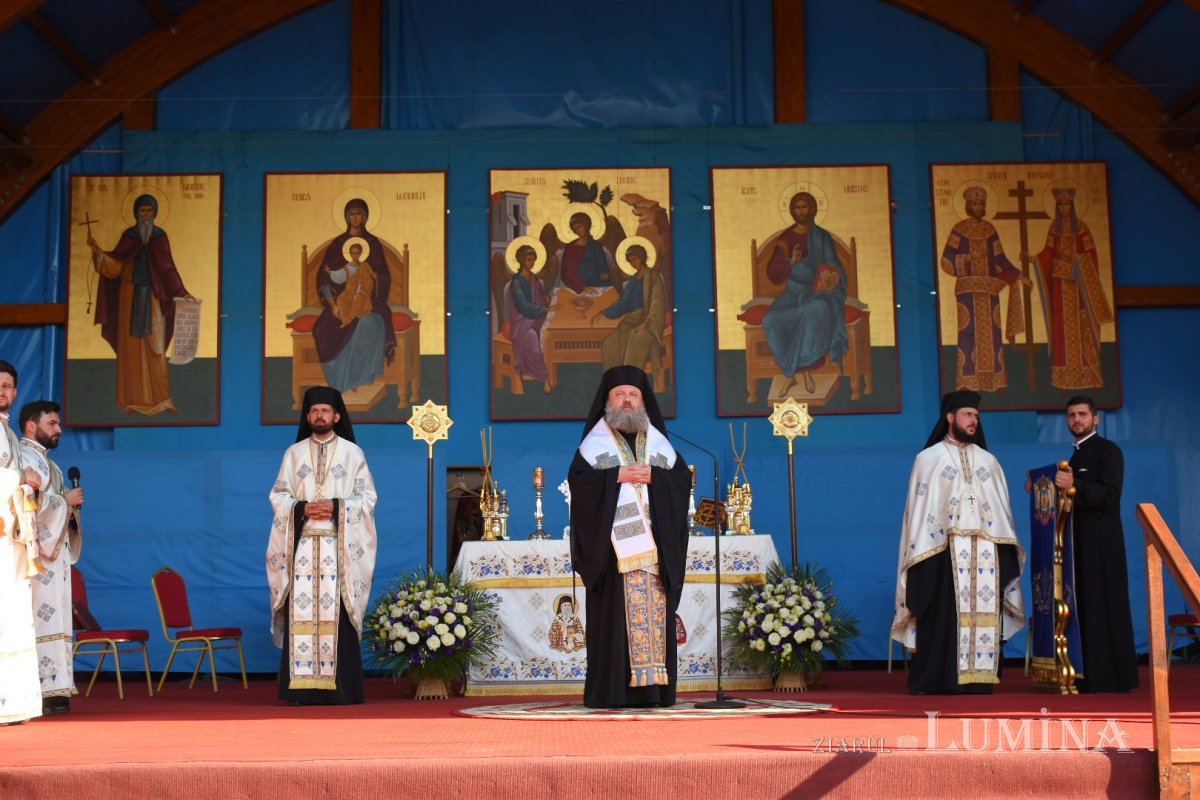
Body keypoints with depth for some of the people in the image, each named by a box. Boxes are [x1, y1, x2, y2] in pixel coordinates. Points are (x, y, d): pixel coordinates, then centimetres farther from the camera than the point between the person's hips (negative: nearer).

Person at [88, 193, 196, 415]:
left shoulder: (160, 236, 4)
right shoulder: (128, 236, 3)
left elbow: (168, 268, 6)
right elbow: (115, 265, -3)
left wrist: (182, 292, 0)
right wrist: (98, 251, -19)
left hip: (153, 297, 0)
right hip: (131, 295, 0)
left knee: (155, 348, -3)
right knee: (131, 346, 1)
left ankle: (160, 398, 2)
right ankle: (133, 399, 5)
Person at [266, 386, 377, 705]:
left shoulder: (352, 453, 9)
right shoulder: (294, 453, 14)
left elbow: (367, 497, 5)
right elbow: (278, 496, 10)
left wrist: (336, 507, -11)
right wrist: (302, 508, -8)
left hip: (339, 545, -2)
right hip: (302, 544, 2)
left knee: (336, 613, -7)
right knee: (302, 612, -5)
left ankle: (339, 688, -5)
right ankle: (303, 687, -3)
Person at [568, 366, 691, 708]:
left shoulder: (658, 441, 17)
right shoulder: (595, 441, 8)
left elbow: (683, 478, 8)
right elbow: (578, 479, -4)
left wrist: (652, 475, -8)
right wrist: (617, 475, -13)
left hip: (654, 543, 3)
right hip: (613, 541, -3)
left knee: (655, 611, -1)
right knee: (614, 613, -8)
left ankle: (653, 686, 1)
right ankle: (613, 689, -7)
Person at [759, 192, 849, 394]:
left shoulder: (822, 237, 3)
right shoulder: (784, 239, 8)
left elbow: (835, 270, 2)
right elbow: (773, 275, 4)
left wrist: (827, 285, -18)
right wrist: (791, 262, -14)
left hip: (817, 292, -2)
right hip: (793, 293, 2)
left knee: (818, 308, -40)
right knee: (771, 320, -29)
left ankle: (797, 370, -30)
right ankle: (802, 370, -21)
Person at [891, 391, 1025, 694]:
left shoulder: (988, 461, 17)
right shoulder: (929, 459, 6)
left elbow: (1003, 509, 16)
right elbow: (919, 509, 2)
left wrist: (1007, 551, 5)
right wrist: (924, 556, -7)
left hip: (986, 551, 4)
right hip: (944, 550, -4)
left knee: (984, 614, -1)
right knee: (942, 616, -7)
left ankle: (978, 677, 3)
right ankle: (937, 680, -4)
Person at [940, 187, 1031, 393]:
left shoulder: (989, 229, 11)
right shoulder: (959, 230, -1)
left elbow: (1000, 259, 13)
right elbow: (947, 262, -6)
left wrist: (1019, 276, 8)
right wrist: (969, 257, -17)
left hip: (989, 289, 4)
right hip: (967, 289, -4)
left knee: (991, 334, 2)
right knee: (969, 333, -7)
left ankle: (994, 381, 5)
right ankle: (968, 383, -5)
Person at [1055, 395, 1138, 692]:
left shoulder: (1108, 451, -4)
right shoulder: (1074, 456, 19)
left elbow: (1110, 495, -16)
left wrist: (1074, 485, -29)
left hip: (1101, 543, -7)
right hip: (1077, 542, 7)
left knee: (1103, 608, -7)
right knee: (1083, 608, 5)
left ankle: (1110, 678, -4)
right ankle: (1089, 676, 8)